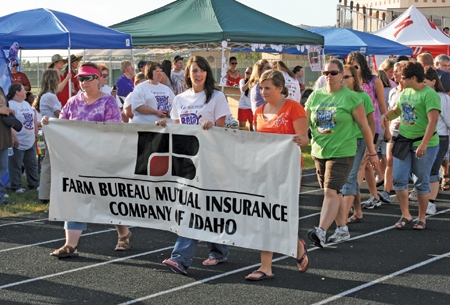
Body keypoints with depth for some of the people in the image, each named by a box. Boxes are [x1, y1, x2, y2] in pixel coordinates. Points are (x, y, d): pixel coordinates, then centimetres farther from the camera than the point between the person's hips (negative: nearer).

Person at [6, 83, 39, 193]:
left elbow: (34, 120, 20)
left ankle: (34, 184, 21)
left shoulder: (27, 104, 14)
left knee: (32, 165, 13)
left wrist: (35, 135, 16)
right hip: (18, 143, -8)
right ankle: (16, 186, 6)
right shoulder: (10, 105, -13)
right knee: (16, 166, -1)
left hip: (30, 142, 8)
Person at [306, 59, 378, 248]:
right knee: (334, 192, 14)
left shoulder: (350, 97, -5)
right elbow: (305, 122, 10)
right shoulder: (315, 96, 8)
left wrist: (372, 152, 2)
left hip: (341, 152, -5)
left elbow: (364, 126, -1)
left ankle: (321, 231, -23)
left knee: (331, 192, -15)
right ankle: (342, 229, 26)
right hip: (319, 152, 5)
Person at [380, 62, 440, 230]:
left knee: (422, 182, 4)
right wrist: (387, 115, 0)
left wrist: (424, 144, -31)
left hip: (424, 144, -7)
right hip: (403, 141, 7)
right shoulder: (406, 92, 9)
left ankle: (422, 218, 17)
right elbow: (397, 110, 24)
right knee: (399, 179, 2)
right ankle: (405, 215, 13)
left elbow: (433, 121, -23)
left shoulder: (429, 95, -16)